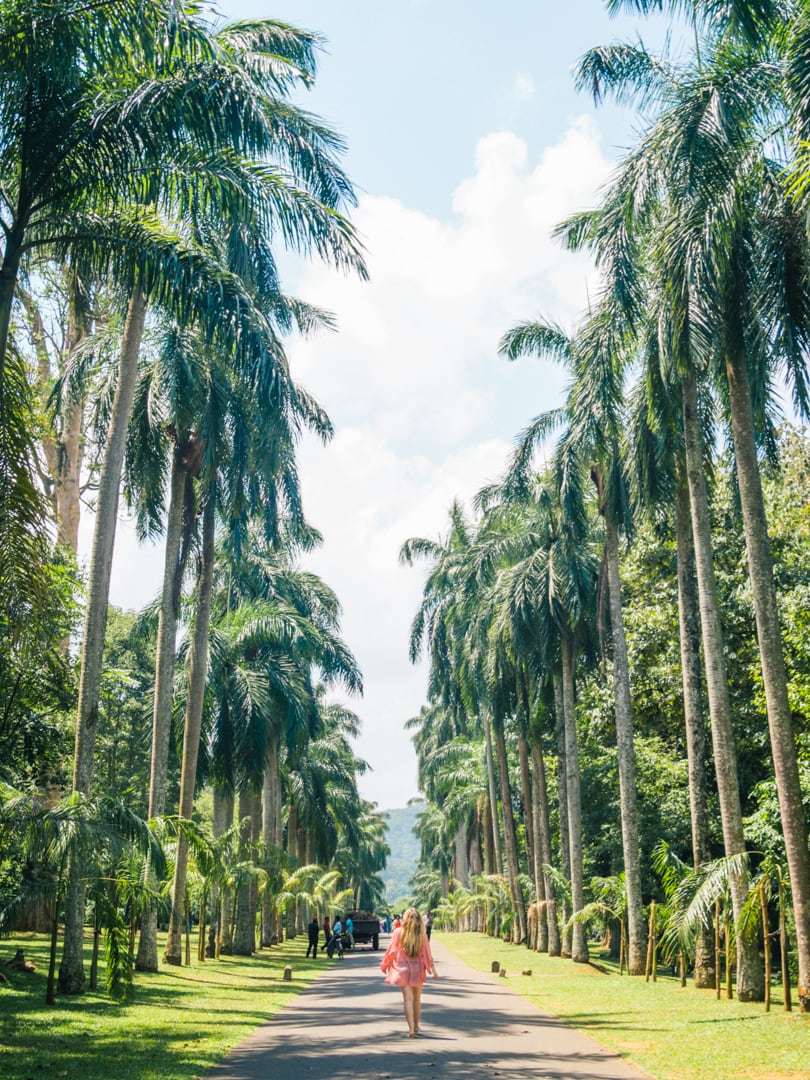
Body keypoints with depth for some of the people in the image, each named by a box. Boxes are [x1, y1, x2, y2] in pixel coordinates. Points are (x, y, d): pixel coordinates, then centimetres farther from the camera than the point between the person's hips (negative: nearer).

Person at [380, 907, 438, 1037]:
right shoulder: (422, 934, -3)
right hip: (418, 969, 2)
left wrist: (384, 966, 9)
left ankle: (411, 1028, -14)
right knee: (417, 999, 17)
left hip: (402, 969, -2)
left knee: (408, 999, -3)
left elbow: (391, 951, -4)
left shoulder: (398, 932, -7)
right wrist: (433, 969, 8)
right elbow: (427, 954, 0)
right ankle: (416, 1026, 28)